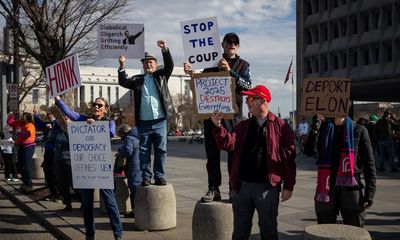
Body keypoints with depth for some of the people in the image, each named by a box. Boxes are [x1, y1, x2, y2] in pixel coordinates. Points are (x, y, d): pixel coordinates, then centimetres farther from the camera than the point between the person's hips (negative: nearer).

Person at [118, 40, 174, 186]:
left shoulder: (161, 76, 12)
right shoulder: (137, 80, 14)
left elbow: (169, 66, -3)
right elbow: (123, 82, 2)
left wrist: (165, 50, -16)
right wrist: (122, 66, -10)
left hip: (160, 121, -1)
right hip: (143, 122, 1)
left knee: (161, 150, 3)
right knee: (144, 151, 4)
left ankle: (159, 176, 10)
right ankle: (146, 177, 12)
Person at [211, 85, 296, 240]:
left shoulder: (280, 126, -3)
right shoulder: (243, 126, 12)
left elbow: (288, 158, -5)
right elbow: (229, 144, -3)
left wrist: (288, 186, -7)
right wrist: (218, 127, -18)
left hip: (267, 187, -4)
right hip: (242, 185, 4)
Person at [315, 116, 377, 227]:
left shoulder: (358, 130, 2)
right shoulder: (324, 129, 8)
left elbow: (369, 163, 1)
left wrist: (369, 193, -7)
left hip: (351, 190, -2)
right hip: (326, 190, 2)